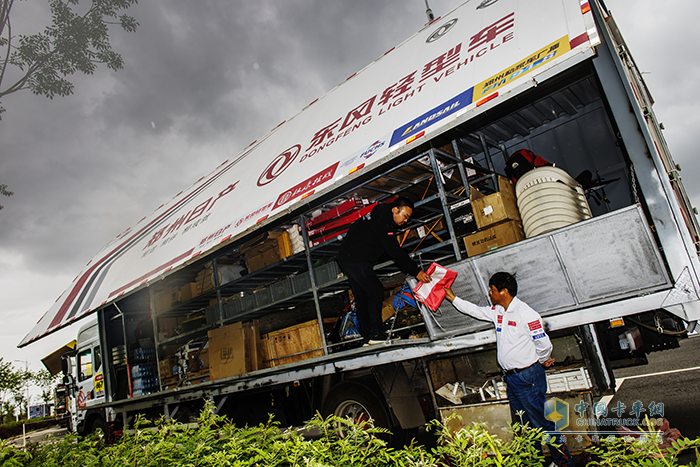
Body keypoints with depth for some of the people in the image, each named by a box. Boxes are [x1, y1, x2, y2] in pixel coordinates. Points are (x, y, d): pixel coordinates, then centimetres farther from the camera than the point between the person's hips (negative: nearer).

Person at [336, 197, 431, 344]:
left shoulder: (380, 215, 13)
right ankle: (375, 334, -11)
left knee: (362, 297, 9)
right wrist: (416, 271, -21)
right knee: (376, 291, -12)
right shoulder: (382, 222, -19)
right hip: (356, 260, -11)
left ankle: (367, 335, 12)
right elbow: (395, 252, -22)